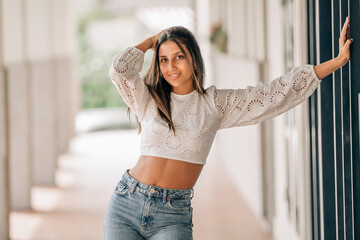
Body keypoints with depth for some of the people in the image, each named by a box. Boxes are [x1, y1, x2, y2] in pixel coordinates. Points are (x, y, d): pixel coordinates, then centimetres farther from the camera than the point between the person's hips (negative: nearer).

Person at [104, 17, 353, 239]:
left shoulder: (216, 104, 5)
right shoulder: (150, 99, 7)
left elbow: (280, 92, 3)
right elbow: (120, 69, -11)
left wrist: (339, 61, 2)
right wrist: (151, 41, 7)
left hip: (173, 214, -1)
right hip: (127, 204, 1)